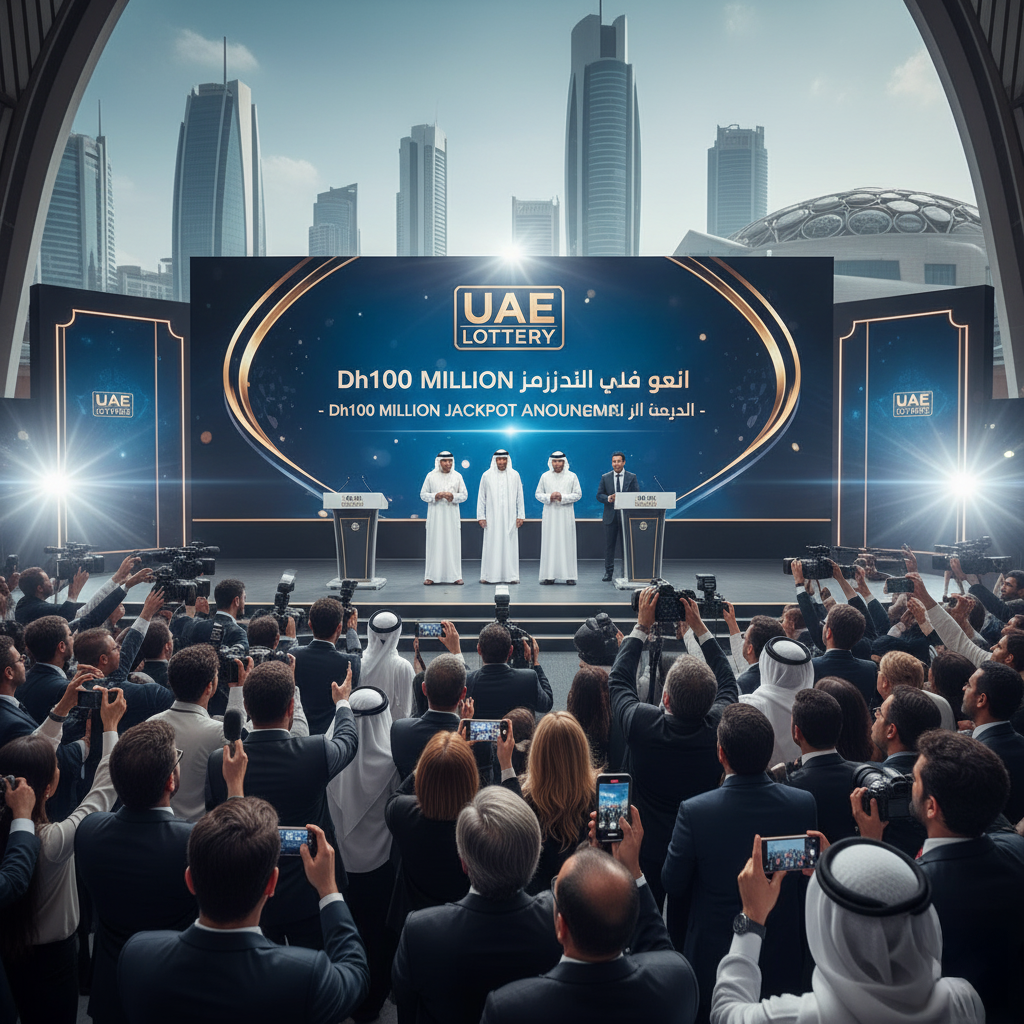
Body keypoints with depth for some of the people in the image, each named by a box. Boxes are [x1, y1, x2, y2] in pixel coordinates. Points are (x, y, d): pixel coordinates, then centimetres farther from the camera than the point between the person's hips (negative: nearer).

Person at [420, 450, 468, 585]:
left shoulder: (457, 476, 7)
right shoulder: (431, 476, 4)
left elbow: (464, 495, 7)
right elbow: (423, 494, 5)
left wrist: (453, 496, -12)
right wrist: (435, 496, -13)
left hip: (452, 515, 1)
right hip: (435, 515, -1)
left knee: (453, 544, 0)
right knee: (434, 544, -2)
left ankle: (455, 575, 5)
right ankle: (430, 576, 3)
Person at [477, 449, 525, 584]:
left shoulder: (515, 475, 7)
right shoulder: (487, 475, 5)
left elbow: (520, 497, 9)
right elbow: (481, 497, 6)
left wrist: (520, 516, 3)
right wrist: (481, 516, 1)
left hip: (509, 517, 1)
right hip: (492, 518, -1)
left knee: (509, 545, 0)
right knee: (491, 546, -2)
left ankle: (510, 575, 5)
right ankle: (489, 575, 3)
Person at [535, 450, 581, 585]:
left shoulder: (572, 476, 5)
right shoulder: (545, 476, 8)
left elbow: (578, 494, 1)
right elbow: (538, 494, 8)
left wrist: (563, 497, -12)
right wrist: (549, 497, -11)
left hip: (566, 515, -1)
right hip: (549, 514, 1)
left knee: (567, 544, -2)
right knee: (549, 544, -1)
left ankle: (569, 575, 1)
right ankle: (549, 575, 3)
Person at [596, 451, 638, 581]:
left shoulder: (632, 477, 5)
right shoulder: (605, 478, 8)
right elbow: (599, 495, 6)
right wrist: (608, 498, -15)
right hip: (610, 516, 1)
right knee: (609, 545, 2)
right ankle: (608, 572, 8)